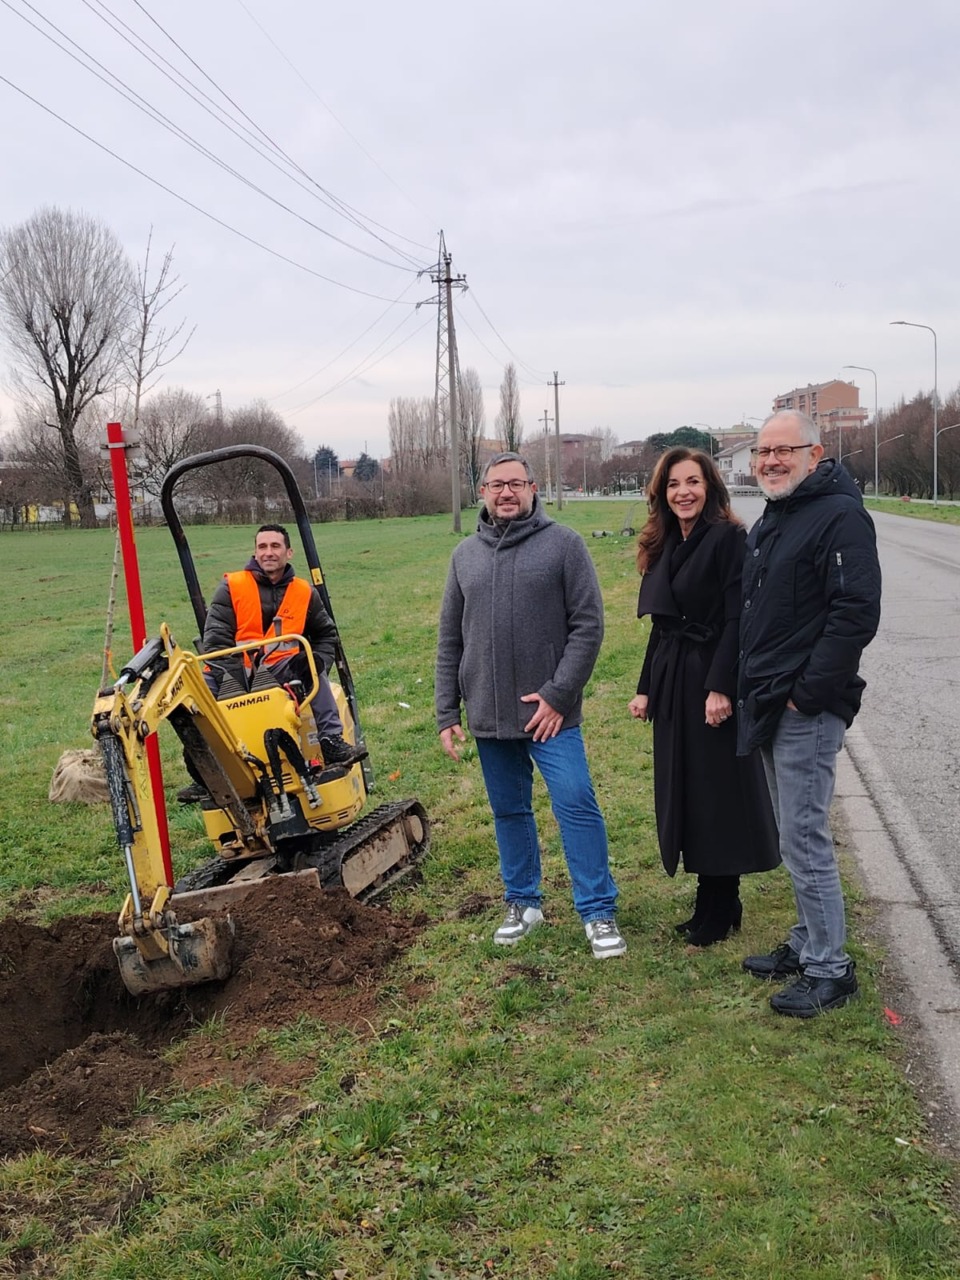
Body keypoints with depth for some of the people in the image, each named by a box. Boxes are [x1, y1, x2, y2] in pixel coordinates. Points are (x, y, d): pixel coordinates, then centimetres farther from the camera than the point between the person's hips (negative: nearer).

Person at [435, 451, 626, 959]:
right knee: (509, 811, 15)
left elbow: (588, 625, -8)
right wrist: (446, 712, 7)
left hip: (549, 712, -4)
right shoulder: (466, 554, 9)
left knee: (577, 807, -5)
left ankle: (598, 912, 9)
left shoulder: (564, 544, -4)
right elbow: (450, 641, 11)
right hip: (489, 715, 5)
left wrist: (558, 694, -15)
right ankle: (523, 902, 31)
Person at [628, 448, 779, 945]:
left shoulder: (728, 538, -10)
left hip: (711, 680, -8)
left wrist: (721, 687, -23)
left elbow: (737, 620, -16)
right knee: (683, 791, 12)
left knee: (716, 792, 1)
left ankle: (717, 913, 14)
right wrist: (646, 688, 12)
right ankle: (716, 904, 25)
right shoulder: (665, 547, 12)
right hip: (673, 684, 8)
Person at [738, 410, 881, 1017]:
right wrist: (753, 687, 14)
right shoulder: (770, 521, 15)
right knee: (797, 835, 18)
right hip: (771, 707, 9)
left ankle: (830, 970, 11)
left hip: (808, 711, -9)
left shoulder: (840, 516, -14)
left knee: (805, 839, -3)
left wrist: (807, 692, -19)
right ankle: (807, 943, 31)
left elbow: (857, 614, -22)